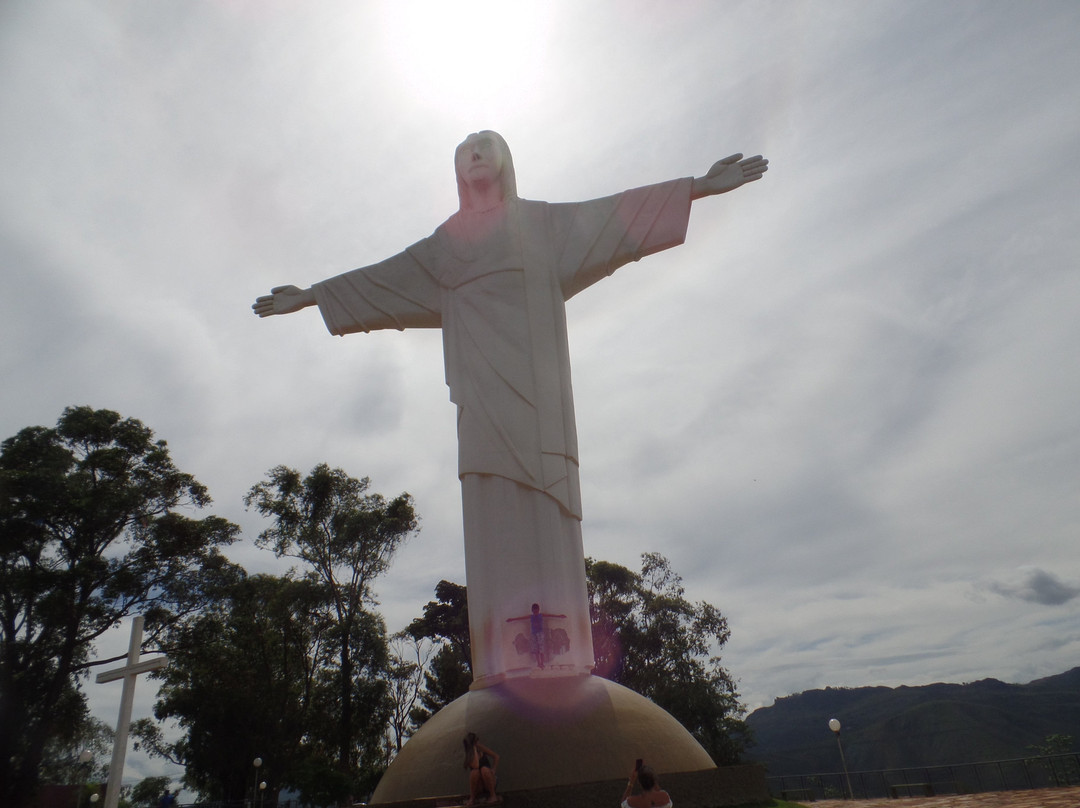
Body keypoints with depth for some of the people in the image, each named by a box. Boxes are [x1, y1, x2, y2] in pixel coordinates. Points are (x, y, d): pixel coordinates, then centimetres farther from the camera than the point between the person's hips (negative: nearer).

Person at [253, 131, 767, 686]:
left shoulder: (541, 221, 22)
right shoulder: (447, 240, 29)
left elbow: (613, 215, 16)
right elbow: (384, 276, 33)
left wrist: (702, 185, 10)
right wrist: (311, 295, 35)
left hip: (532, 372, -2)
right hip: (483, 381, 2)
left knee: (543, 499, -14)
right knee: (493, 503, -11)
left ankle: (558, 651, -19)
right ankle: (504, 660, -16)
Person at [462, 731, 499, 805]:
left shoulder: (481, 749, -5)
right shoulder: (468, 756, -12)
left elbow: (496, 757, 1)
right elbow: (476, 766, -31)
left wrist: (493, 770, -12)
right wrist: (474, 750, -26)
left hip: (490, 782, 2)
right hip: (479, 786, -1)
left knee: (484, 769, -30)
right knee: (475, 771, -32)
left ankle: (493, 795, -14)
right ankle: (472, 798, -12)